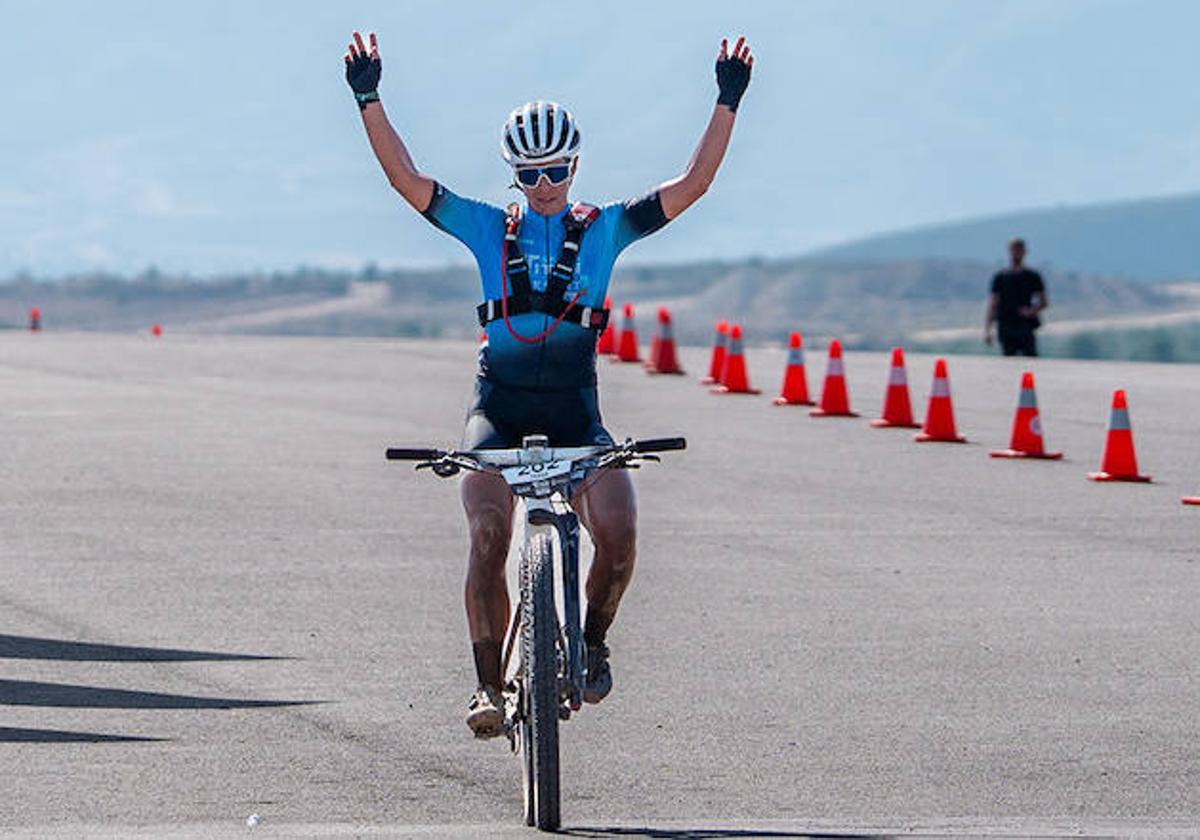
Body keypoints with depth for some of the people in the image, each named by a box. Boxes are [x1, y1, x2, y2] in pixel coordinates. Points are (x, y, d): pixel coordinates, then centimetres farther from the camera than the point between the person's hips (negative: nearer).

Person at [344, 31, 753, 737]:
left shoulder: (605, 229, 9)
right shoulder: (488, 228, 10)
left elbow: (692, 185, 2)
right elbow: (407, 179, 3)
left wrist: (728, 102, -6)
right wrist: (370, 100, -7)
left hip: (575, 413, 0)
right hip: (499, 411, 0)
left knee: (619, 531, -22)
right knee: (489, 535, -23)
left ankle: (593, 640, 7)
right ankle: (490, 685, -13)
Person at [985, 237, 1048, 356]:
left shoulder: (1032, 277, 7)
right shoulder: (1000, 278, 9)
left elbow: (1044, 302, 12)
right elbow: (992, 305, 8)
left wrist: (1033, 311, -10)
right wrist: (987, 330, 0)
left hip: (1026, 327, -1)